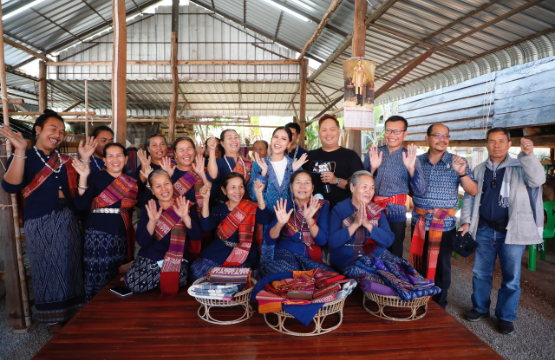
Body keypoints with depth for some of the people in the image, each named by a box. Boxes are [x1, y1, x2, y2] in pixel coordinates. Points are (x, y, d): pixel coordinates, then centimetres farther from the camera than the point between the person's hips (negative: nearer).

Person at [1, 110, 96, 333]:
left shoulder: (64, 161, 12)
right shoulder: (24, 158, -1)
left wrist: (85, 160, -5)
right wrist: (20, 151, -26)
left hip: (68, 220, 5)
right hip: (41, 223, -4)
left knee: (70, 268, 10)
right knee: (48, 269, 6)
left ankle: (72, 314, 26)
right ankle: (55, 319, 22)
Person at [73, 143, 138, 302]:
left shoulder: (132, 181, 11)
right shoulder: (95, 178, 0)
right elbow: (81, 205, -10)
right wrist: (83, 177, -17)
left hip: (123, 235, 4)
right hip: (99, 236, -3)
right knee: (98, 280, -3)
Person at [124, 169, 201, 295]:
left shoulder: (187, 206, 1)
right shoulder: (148, 209, 5)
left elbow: (196, 237, -12)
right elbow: (142, 242, -6)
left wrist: (185, 217, -27)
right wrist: (152, 221, -22)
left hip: (177, 259, -1)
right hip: (149, 258, 2)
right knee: (134, 284, -26)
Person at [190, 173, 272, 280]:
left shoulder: (251, 207, 1)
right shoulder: (218, 208, 8)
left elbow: (265, 220, -19)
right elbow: (206, 227, -9)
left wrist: (259, 194, -27)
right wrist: (206, 200, -16)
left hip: (245, 256, -2)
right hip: (219, 252, 3)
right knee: (197, 268, -20)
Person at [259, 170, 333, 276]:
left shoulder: (322, 206, 5)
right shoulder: (284, 206, 4)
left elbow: (322, 241, -6)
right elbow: (269, 240, -2)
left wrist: (309, 219, -21)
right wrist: (280, 223, -22)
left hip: (313, 257, 3)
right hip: (286, 252, -3)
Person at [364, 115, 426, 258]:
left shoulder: (410, 157, 1)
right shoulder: (373, 153, 4)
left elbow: (420, 191, -6)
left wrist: (411, 168, -20)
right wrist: (372, 168, -16)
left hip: (396, 216, -1)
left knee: (394, 257, 11)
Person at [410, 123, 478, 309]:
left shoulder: (456, 162, -2)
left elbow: (473, 191, -7)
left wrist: (461, 172, -22)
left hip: (444, 224, -2)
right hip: (419, 223, 2)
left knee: (441, 266, 8)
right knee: (419, 264, 13)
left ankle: (439, 306, 27)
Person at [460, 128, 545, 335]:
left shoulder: (520, 168, 1)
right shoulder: (479, 170, 10)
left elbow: (537, 180, -19)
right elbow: (469, 197, 11)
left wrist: (528, 155, -30)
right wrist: (466, 221, 2)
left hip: (512, 230, -3)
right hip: (484, 229, 3)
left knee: (511, 276, 5)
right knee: (481, 272, 12)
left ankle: (506, 317, 22)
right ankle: (480, 308, 30)